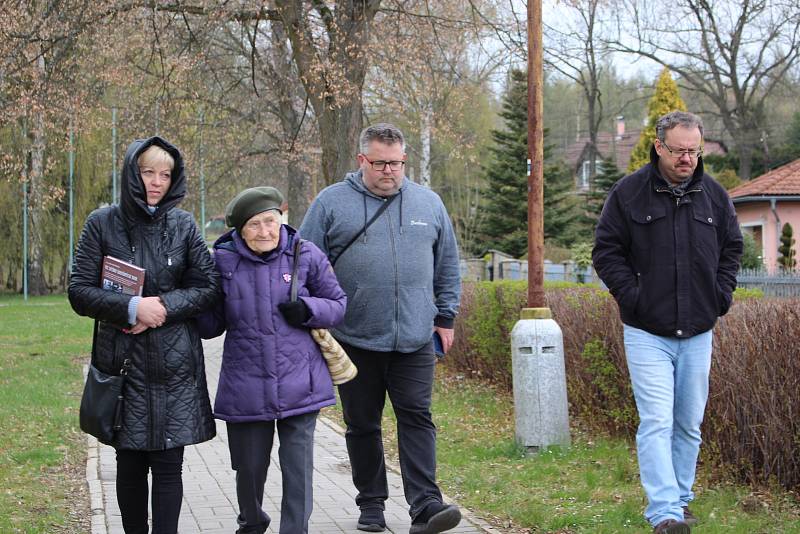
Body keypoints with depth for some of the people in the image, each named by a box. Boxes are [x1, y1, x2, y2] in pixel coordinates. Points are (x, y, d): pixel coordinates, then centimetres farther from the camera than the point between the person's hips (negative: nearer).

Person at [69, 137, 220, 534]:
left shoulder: (183, 225, 5)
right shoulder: (102, 224, 0)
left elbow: (210, 285, 4)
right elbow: (79, 292, -2)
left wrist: (165, 306, -11)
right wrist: (133, 308, -16)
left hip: (175, 363, 1)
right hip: (123, 362, 0)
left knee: (168, 464, -1)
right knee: (130, 462, 6)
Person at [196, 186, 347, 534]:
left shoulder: (306, 256, -2)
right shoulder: (223, 261, 0)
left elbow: (337, 304, 6)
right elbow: (211, 325, 7)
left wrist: (307, 309, -13)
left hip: (298, 384, -1)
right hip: (246, 386, 1)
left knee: (298, 466, -3)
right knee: (249, 466, 14)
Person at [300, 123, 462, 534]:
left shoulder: (428, 203, 9)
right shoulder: (331, 203, 0)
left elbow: (447, 265, 16)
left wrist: (445, 316, 11)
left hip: (415, 340, 1)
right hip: (355, 341, -1)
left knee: (416, 418, -6)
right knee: (362, 425, 8)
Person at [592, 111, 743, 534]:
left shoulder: (714, 195, 7)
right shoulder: (629, 193, -4)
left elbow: (732, 248, 18)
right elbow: (606, 250, -1)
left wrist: (721, 295, 6)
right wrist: (632, 297, -10)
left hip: (698, 332, 4)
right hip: (647, 332, -4)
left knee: (689, 425, 12)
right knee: (657, 423, -12)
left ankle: (680, 500, 24)